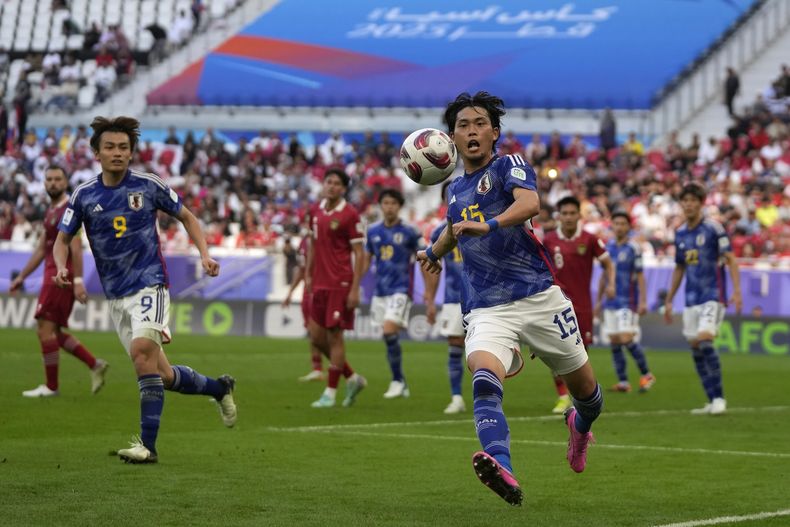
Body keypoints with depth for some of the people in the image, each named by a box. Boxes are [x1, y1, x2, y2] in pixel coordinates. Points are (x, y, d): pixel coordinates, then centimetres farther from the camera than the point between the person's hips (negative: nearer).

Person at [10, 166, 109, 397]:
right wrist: (21, 277, 24)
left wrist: (78, 280, -26)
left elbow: (76, 247, -19)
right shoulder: (51, 211, 18)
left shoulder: (68, 210, -11)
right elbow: (41, 249, 24)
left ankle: (51, 386, -1)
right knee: (53, 331, 10)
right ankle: (95, 364, 13)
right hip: (53, 275, 10)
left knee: (45, 329, -8)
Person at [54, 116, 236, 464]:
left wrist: (204, 254, -2)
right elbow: (62, 239, 10)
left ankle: (147, 444, -24)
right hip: (116, 297, 4)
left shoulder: (148, 186, -3)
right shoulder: (84, 195, 2)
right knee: (163, 375, 5)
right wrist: (61, 266, -12)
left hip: (149, 285, -4)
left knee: (142, 352, -26)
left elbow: (186, 217, 11)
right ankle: (219, 388, 33)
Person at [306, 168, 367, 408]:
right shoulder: (316, 212, 10)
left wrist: (355, 289, -14)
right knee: (317, 337, 8)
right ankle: (353, 378, 23)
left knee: (334, 336, -5)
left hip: (340, 284, -7)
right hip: (319, 284, 7)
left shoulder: (350, 215, -8)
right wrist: (308, 275, 16)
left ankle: (330, 393, 4)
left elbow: (359, 254, -9)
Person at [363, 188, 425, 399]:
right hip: (380, 291, 5)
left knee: (389, 331, -20)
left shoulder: (409, 232, -5)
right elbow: (367, 259, 18)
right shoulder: (373, 231, 8)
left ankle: (397, 381, -8)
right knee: (389, 337, 7)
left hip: (400, 290, -5)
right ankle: (400, 383, 18)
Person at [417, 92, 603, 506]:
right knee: (484, 376, -30)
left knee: (584, 388, 11)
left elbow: (530, 202, -26)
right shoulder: (455, 189, 15)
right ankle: (502, 471, -51)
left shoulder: (509, 165, -2)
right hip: (486, 310, 3)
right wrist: (434, 251, 40)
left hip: (539, 298, -3)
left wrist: (490, 224, -40)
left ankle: (580, 425, 50)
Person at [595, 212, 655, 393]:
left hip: (628, 302, -6)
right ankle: (623, 381, 9)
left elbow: (640, 276, -6)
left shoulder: (633, 249, -5)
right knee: (614, 342, 3)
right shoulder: (607, 247, 10)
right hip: (610, 302, 6)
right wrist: (599, 300, 18)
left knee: (627, 339, -13)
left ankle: (646, 375, 2)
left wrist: (643, 301, -12)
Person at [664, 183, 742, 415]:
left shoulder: (713, 228, -7)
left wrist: (736, 291, -17)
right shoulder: (680, 233, 11)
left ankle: (719, 398, -11)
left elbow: (730, 259, -8)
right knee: (695, 348, 3)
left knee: (704, 340, -20)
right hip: (691, 299, 7)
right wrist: (669, 300, 21)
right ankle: (713, 401, 10)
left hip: (713, 296, -7)